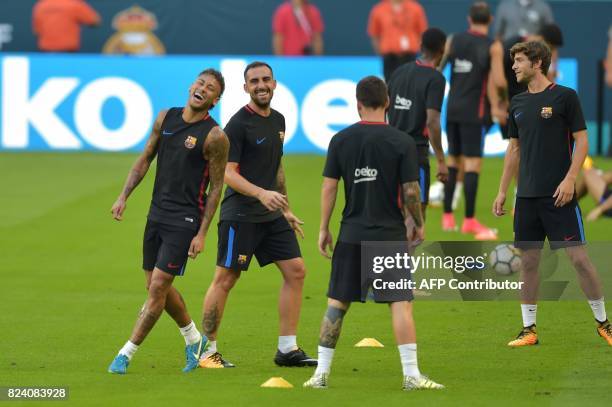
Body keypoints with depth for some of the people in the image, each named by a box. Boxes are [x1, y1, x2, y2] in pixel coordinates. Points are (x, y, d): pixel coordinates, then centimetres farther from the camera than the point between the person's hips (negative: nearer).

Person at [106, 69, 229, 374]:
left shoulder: (214, 136, -10)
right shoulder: (166, 118, 6)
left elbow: (216, 188, -7)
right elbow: (146, 158, 15)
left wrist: (202, 234, -10)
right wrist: (124, 197, 7)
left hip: (185, 220, -6)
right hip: (157, 213, 6)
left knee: (158, 286, -10)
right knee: (157, 286, 13)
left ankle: (127, 354, -2)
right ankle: (194, 340, 33)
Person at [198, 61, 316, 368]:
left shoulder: (278, 120, 13)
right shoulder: (238, 124, -12)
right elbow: (227, 172, -16)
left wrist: (286, 209, 24)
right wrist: (261, 193, -28)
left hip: (272, 216, 8)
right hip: (240, 214, -8)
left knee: (295, 271, 3)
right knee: (225, 279, -4)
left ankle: (287, 349, 9)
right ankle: (207, 351, 4)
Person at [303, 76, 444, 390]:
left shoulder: (341, 140, 0)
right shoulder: (402, 142, -7)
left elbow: (329, 187, 1)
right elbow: (410, 191, -6)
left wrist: (324, 229, 9)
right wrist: (418, 224, 9)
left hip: (351, 235, 2)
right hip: (390, 233, -2)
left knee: (337, 303, 10)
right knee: (401, 303, -1)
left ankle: (321, 372, 11)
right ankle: (411, 374, -7)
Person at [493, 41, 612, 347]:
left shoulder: (565, 97, -4)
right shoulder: (517, 103, 12)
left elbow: (581, 141, -5)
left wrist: (569, 179, -15)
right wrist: (502, 191, 16)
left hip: (558, 195, -6)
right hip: (527, 195, 6)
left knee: (577, 256, -8)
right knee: (528, 259, 6)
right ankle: (528, 329, 12)